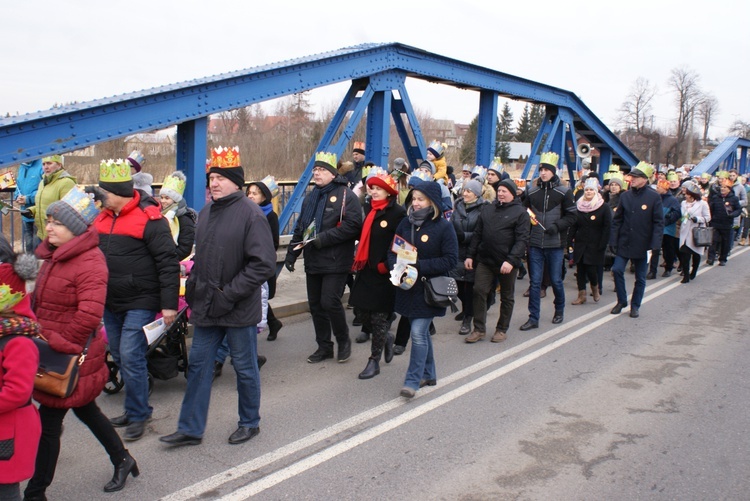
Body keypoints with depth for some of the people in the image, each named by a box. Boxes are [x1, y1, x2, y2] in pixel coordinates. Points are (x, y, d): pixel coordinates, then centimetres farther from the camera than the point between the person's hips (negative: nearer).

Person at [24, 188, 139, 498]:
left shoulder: (89, 262, -21)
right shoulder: (54, 257, 10)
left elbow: (89, 314, -29)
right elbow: (40, 301, 19)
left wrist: (63, 344, -21)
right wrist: (41, 338, 8)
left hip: (72, 357, -9)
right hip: (53, 351, 9)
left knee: (49, 422, 0)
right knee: (85, 410, 21)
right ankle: (122, 461, 37)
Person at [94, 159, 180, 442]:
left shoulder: (149, 219, -15)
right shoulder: (104, 218, 10)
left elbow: (168, 263, -17)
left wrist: (169, 304, -20)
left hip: (140, 302, -8)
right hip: (111, 303, 8)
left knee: (130, 357, -10)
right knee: (119, 357, 14)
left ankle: (138, 415, 5)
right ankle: (135, 409, 28)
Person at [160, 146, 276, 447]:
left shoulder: (251, 214, -13)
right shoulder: (206, 212, 9)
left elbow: (264, 264, -18)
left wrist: (229, 295, -19)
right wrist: (194, 285, 7)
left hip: (239, 309, -6)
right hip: (206, 306, 7)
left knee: (245, 367, 9)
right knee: (198, 364, 11)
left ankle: (250, 423, 28)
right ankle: (190, 429, 22)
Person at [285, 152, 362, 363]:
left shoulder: (346, 195, -9)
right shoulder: (311, 197, 16)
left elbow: (352, 225, -20)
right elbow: (300, 227, 20)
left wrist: (323, 238, -22)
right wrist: (292, 253, 13)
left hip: (335, 261, -7)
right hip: (313, 261, 8)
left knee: (330, 302, -12)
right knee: (315, 304, 10)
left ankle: (344, 341, 12)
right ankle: (324, 346, 24)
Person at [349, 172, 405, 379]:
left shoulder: (397, 213, -11)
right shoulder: (367, 209, 9)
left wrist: (387, 265, -16)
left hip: (383, 273, -6)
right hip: (365, 270, 6)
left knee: (379, 317, 2)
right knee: (364, 314, 10)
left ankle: (374, 361, 14)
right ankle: (386, 338, 37)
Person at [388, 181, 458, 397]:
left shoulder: (443, 227, -9)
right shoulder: (405, 223, 5)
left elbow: (450, 259, -13)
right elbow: (392, 251, 10)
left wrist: (419, 266, -19)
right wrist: (396, 267, -12)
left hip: (429, 289, -5)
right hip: (407, 287, 5)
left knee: (418, 333, -10)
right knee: (421, 332, 15)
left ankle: (412, 381, -4)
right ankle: (428, 375, 29)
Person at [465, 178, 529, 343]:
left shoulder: (520, 212, -5)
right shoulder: (487, 209, 10)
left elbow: (522, 240, -13)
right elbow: (477, 234, 12)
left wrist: (511, 260, -23)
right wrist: (470, 255, 6)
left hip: (507, 263, -4)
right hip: (485, 260, 4)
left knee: (507, 297, 10)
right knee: (479, 291, -4)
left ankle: (502, 329, 23)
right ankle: (479, 329, 5)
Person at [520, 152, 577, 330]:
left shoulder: (564, 192, -2)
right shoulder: (532, 191, 6)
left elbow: (571, 216, -3)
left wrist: (557, 226, -17)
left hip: (555, 244, -2)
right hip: (535, 244, 2)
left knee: (556, 280, 9)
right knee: (534, 282, 2)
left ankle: (559, 310, 33)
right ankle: (533, 318, 9)